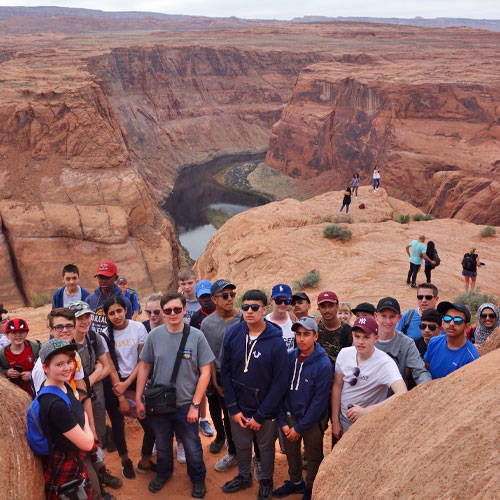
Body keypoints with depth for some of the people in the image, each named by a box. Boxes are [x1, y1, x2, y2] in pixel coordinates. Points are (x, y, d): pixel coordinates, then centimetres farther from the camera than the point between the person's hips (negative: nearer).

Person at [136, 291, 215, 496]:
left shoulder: (196, 336, -13)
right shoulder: (154, 335, -7)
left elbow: (205, 372, -9)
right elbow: (144, 367, 3)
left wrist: (195, 405, -11)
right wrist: (138, 399, 2)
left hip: (186, 404, -2)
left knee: (192, 447, 11)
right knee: (162, 445, 21)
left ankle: (198, 479, 39)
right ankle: (163, 473, 48)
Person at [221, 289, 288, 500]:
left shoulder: (276, 342, -18)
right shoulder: (233, 334, -10)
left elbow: (281, 382, -15)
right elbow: (225, 372, -3)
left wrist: (260, 416, -14)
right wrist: (233, 409, -7)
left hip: (266, 410, -2)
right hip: (239, 408, 2)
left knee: (266, 447, 17)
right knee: (241, 445, 20)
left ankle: (266, 481, 43)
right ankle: (244, 477, 47)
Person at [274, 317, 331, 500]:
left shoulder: (323, 364, -21)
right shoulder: (290, 357, -7)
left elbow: (319, 401, -18)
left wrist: (300, 428, -15)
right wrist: (283, 421, -7)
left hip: (312, 421, -4)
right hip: (289, 417, 4)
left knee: (313, 457, 14)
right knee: (291, 452, 21)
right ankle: (295, 482, 46)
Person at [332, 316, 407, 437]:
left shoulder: (385, 363, -25)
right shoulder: (344, 353, -8)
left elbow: (402, 394, -39)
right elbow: (337, 386, 1)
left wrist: (365, 411, -41)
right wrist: (335, 421, 2)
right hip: (343, 419, 5)